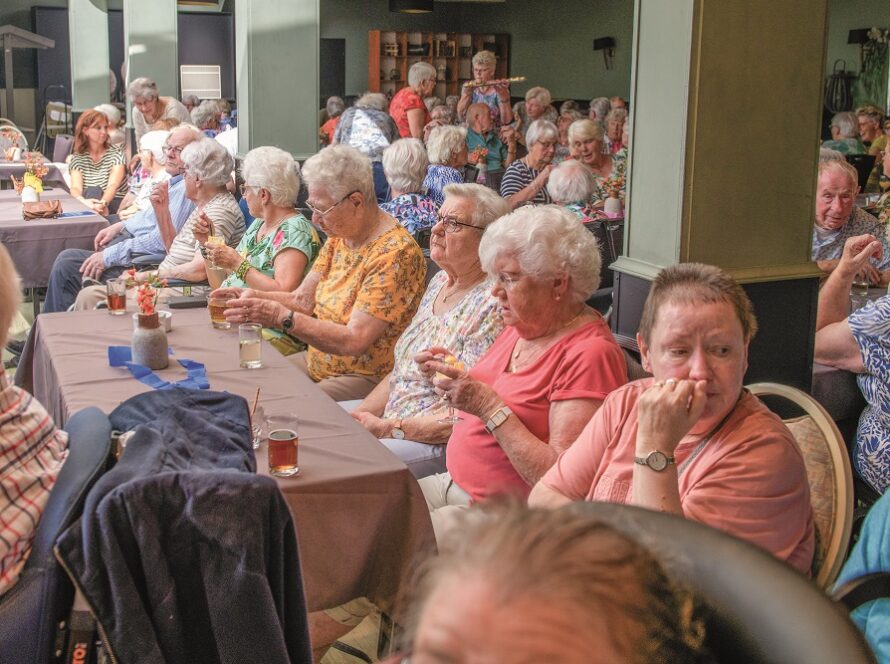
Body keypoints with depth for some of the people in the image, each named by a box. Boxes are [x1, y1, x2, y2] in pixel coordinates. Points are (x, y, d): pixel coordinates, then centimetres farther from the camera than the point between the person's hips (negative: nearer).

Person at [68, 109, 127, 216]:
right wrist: (83, 201, -37)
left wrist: (102, 203, -40)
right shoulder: (77, 157, 6)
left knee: (94, 191, -32)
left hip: (115, 203, -2)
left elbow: (113, 185, -17)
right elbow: (76, 188, -11)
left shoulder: (116, 152, -1)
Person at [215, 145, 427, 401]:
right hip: (316, 362, 9)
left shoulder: (395, 253, -21)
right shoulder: (339, 236, 8)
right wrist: (254, 296, -12)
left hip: (364, 377, -8)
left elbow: (355, 341, -26)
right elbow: (303, 300, 7)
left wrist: (282, 317, -29)